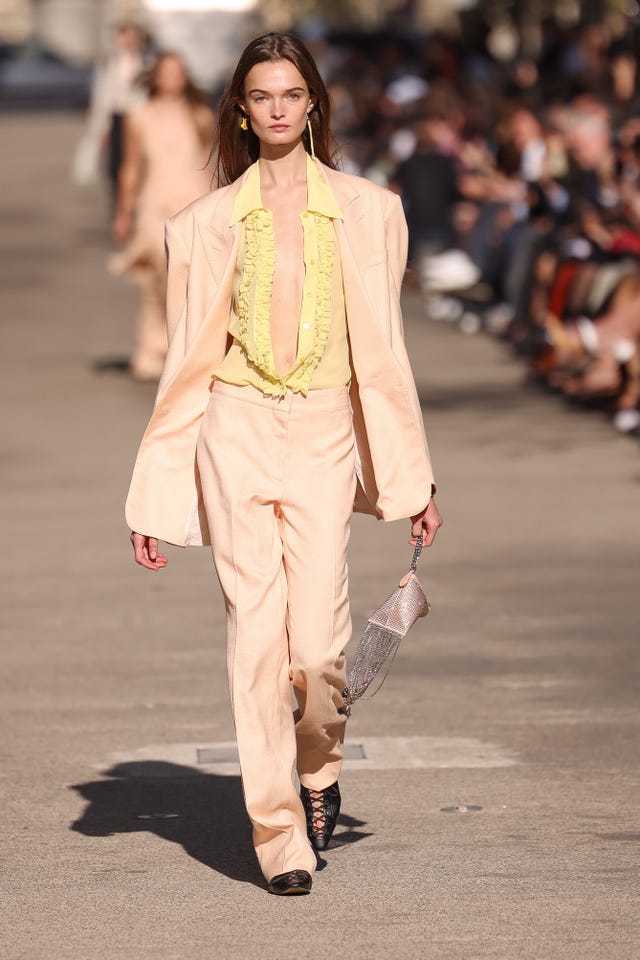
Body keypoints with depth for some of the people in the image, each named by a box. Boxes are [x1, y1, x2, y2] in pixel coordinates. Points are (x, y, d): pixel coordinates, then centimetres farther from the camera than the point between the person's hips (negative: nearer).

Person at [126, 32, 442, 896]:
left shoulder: (367, 211, 7)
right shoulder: (209, 222, 7)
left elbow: (381, 349, 8)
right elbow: (187, 360, 8)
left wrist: (412, 477, 3)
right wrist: (154, 498, 5)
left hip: (324, 433, 0)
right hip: (237, 431, 0)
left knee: (319, 644, -8)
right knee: (257, 633, -5)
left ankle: (320, 763, 24)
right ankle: (278, 829, 3)